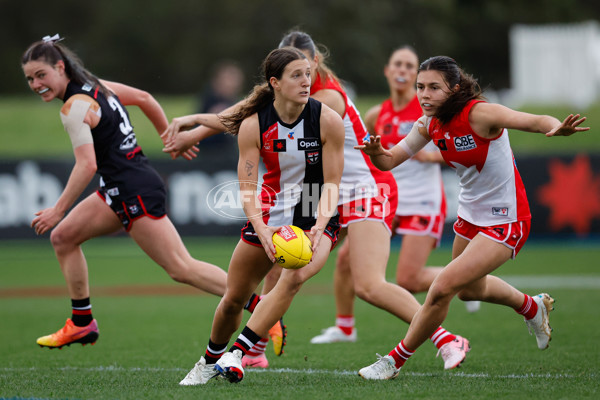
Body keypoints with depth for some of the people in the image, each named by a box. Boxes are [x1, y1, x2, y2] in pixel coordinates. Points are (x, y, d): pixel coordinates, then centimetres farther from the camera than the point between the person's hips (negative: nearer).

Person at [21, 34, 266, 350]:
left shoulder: (75, 107, -16)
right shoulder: (97, 86, 10)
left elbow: (86, 166, -24)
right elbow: (143, 98, 20)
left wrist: (57, 211, -19)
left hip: (136, 192, -10)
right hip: (119, 192, 10)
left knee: (181, 268, -9)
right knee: (63, 237, 13)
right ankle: (82, 323, 18)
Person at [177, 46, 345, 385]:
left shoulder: (328, 121, -16)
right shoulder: (253, 126, -13)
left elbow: (331, 183, -13)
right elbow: (247, 187, -16)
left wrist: (319, 227, -30)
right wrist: (262, 230, -33)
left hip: (317, 217, -2)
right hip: (270, 214, 2)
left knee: (294, 278, -31)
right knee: (234, 298, 7)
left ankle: (238, 353, -30)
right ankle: (210, 361, 34)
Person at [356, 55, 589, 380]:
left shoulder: (479, 114, -26)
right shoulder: (430, 124, -5)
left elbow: (534, 121, -37)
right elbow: (390, 160, -3)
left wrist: (556, 128, -60)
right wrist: (376, 153, -27)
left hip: (505, 222, -9)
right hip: (471, 216, 9)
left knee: (443, 288, -19)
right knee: (469, 289, 30)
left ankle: (396, 360, -1)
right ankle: (532, 307, 58)